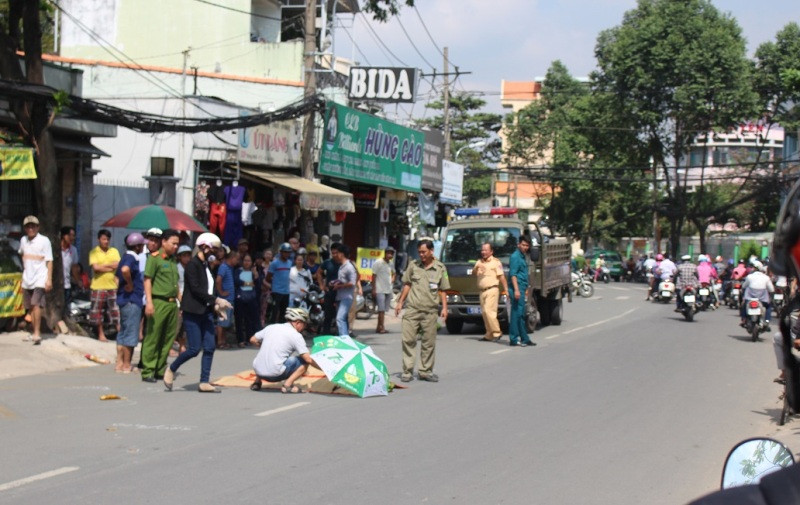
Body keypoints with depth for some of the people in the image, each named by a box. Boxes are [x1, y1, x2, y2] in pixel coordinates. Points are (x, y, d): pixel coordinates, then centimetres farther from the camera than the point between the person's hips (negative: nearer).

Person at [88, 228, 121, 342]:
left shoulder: (114, 251, 11)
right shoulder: (94, 252, 0)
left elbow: (118, 265, -2)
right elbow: (95, 267, -12)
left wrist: (104, 265, -11)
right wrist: (111, 267, -8)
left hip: (113, 286, 2)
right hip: (99, 286, -2)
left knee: (117, 311, -2)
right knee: (98, 311, 6)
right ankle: (101, 334, 18)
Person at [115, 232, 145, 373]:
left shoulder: (126, 257, 15)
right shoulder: (131, 258, -16)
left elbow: (117, 277, 26)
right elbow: (125, 270, -38)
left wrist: (123, 285, 14)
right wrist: (130, 284, -24)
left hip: (123, 299, 10)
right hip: (132, 300, -10)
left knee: (123, 334, 14)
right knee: (131, 334, -3)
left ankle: (119, 364, 19)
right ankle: (126, 366, 1)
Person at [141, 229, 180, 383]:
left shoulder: (173, 260, 18)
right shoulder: (154, 258, -4)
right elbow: (147, 280, -9)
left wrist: (179, 301, 20)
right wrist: (149, 302, -17)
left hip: (172, 303, 8)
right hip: (159, 302, -7)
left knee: (168, 338, 8)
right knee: (153, 338, -5)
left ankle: (160, 369, 17)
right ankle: (148, 371, -2)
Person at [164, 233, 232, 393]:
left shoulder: (205, 265, 16)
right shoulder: (192, 264, -10)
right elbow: (196, 289, -17)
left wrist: (215, 306, 7)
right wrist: (216, 300, -18)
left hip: (205, 312, 8)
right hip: (193, 312, -8)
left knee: (209, 348, 1)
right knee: (194, 349, -8)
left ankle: (204, 382, 4)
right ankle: (171, 370, 13)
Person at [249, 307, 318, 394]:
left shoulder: (271, 327, 13)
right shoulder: (295, 335, -2)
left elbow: (253, 340, 23)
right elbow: (309, 359, -8)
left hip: (258, 371, 6)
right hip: (275, 374, -6)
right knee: (304, 361, 3)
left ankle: (257, 382, 22)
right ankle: (288, 384, -10)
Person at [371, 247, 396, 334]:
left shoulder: (391, 263, 11)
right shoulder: (378, 262, -9)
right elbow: (374, 276, -8)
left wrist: (392, 280, 10)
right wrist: (374, 289, -11)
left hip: (388, 290, 7)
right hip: (380, 290, -7)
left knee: (383, 310, 10)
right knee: (381, 309, -10)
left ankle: (379, 327, 16)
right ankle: (381, 327, -10)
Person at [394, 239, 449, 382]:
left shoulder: (440, 268, 5)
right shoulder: (413, 265, 7)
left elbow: (442, 290, 8)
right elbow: (407, 285, 13)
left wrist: (444, 307, 0)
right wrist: (400, 302, 8)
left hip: (430, 311, 0)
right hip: (412, 310, 0)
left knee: (429, 343, 5)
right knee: (408, 340, -3)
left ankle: (426, 371, 15)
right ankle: (407, 371, 2)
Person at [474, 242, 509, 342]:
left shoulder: (496, 262, -1)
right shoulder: (479, 262, 18)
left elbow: (502, 277, -5)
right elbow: (473, 273, 5)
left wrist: (506, 290, -11)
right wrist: (477, 268, -17)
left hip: (492, 290, -7)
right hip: (482, 291, 7)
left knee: (488, 311, -17)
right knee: (484, 312, 6)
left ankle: (496, 333, -12)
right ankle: (489, 335, 12)